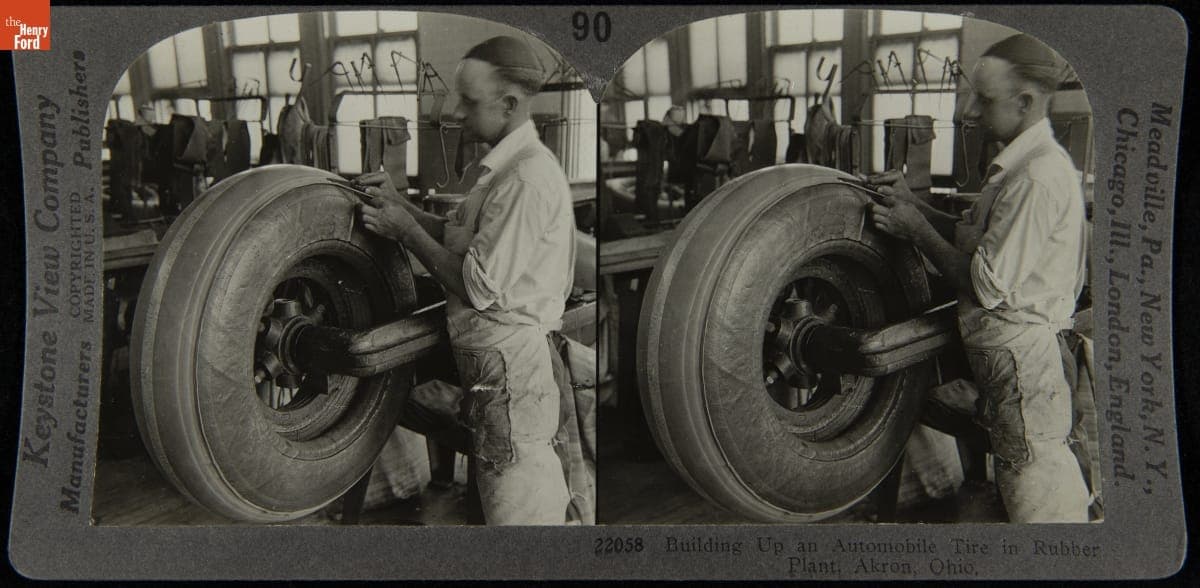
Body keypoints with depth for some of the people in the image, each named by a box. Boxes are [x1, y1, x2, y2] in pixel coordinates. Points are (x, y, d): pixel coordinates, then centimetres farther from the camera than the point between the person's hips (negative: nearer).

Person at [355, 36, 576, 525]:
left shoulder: (528, 179, -21)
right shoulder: (505, 165, 11)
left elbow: (479, 286, -21)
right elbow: (462, 239, 14)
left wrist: (405, 229, -12)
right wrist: (400, 205, 3)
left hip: (508, 362, -10)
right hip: (493, 359, 10)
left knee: (515, 505, 1)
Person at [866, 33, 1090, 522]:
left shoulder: (1038, 177, -23)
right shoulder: (1019, 164, 9)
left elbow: (988, 285, -22)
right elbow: (977, 239, 11)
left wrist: (916, 229, -13)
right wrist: (914, 204, 1)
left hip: (1019, 351, -10)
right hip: (1000, 347, 10)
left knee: (1039, 502, 3)